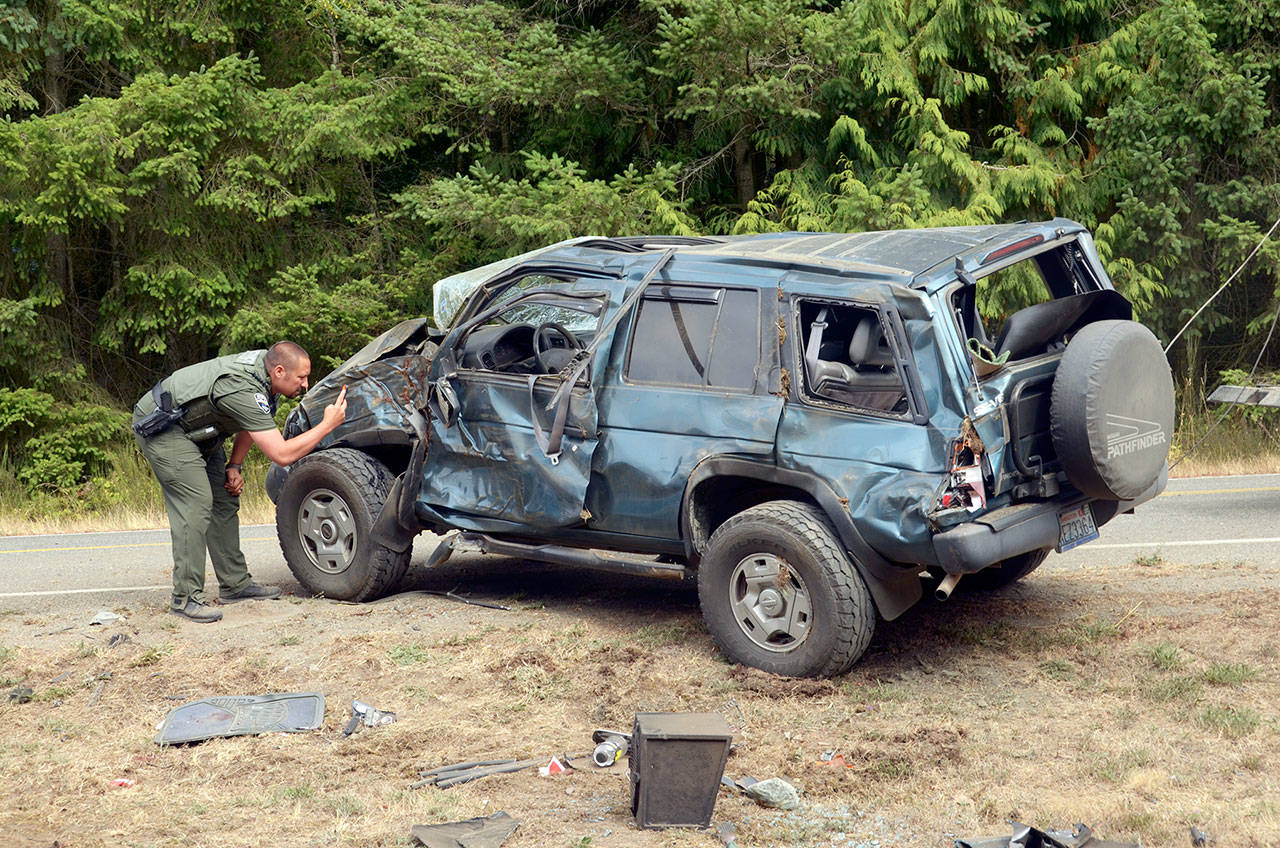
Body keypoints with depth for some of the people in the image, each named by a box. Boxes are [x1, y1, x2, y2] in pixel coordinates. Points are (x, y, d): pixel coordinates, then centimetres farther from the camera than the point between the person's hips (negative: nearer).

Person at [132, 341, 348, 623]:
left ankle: (235, 583, 15)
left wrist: (233, 466, 5)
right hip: (161, 428, -10)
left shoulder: (264, 361, -4)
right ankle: (185, 598, -15)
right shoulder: (244, 391, -33)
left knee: (224, 501, 8)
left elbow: (252, 424, 13)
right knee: (195, 504, -18)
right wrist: (328, 425, -29)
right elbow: (282, 455, -35)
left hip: (195, 430, 10)